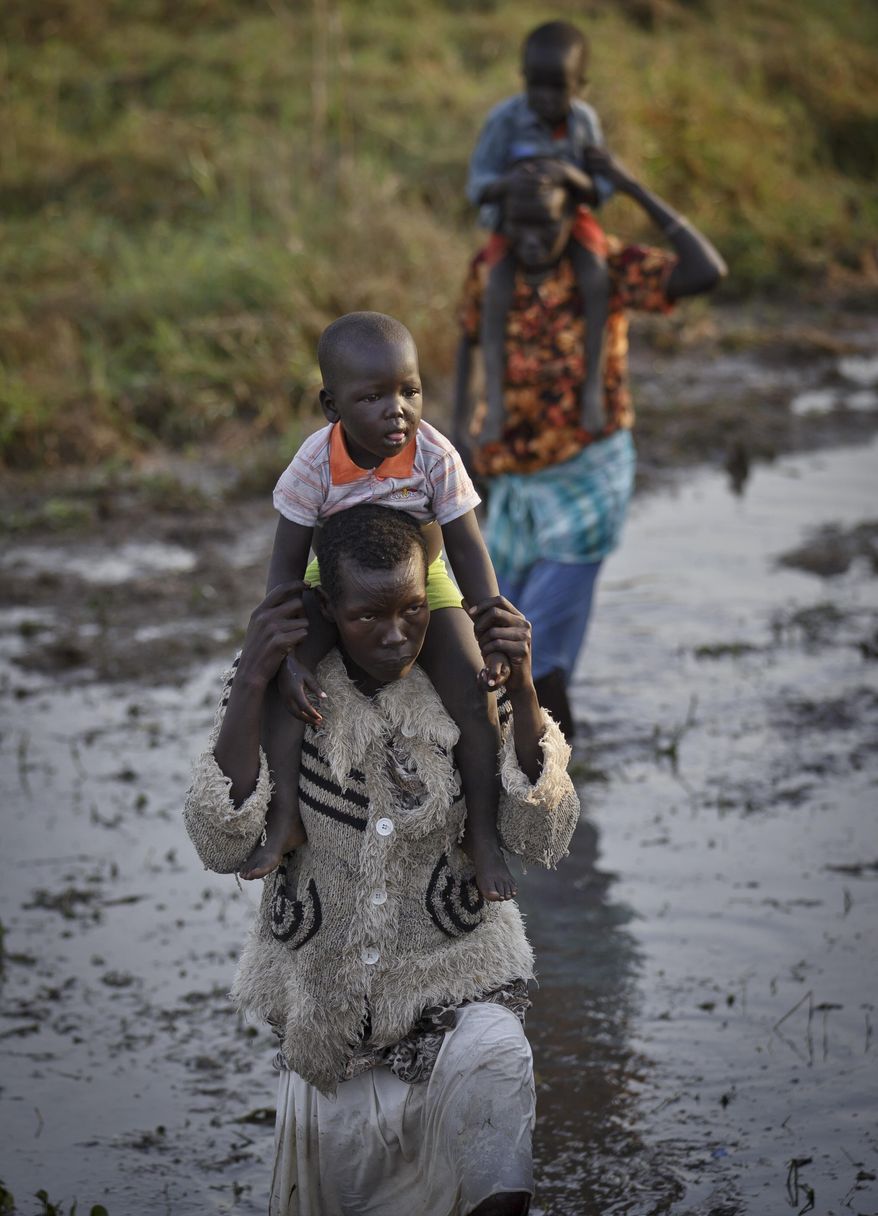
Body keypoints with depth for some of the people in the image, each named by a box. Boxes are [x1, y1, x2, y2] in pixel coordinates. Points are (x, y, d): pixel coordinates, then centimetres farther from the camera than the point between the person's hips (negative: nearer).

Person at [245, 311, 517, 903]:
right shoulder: (316, 465, -26)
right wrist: (288, 658, -29)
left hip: (421, 584, 0)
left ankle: (483, 832, -7)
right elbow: (287, 567, -19)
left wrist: (496, 639, -25)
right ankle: (286, 817, -17)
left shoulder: (434, 456, -26)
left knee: (476, 693, -19)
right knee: (279, 678, -24)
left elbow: (469, 551, -16)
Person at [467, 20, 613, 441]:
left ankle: (592, 384, -21)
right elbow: (478, 186, -14)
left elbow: (601, 191, -10)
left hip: (570, 218, 1)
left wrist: (572, 176, -32)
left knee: (595, 277, -28)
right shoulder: (505, 119, -17)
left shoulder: (584, 120, -12)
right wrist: (509, 180, -36)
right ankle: (494, 395, -25)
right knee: (499, 286, -28)